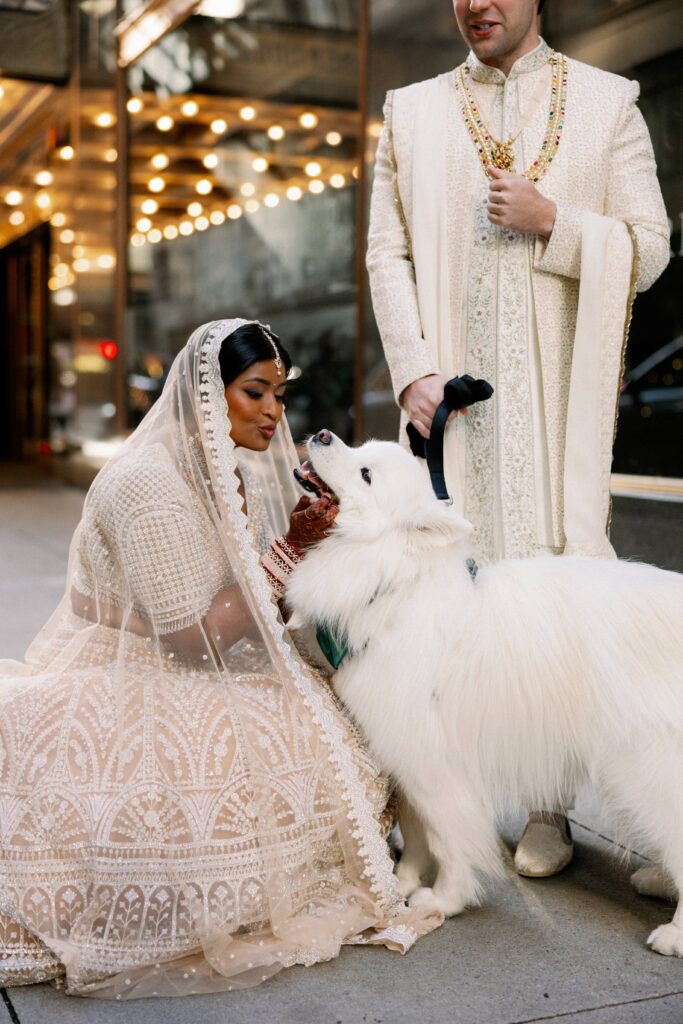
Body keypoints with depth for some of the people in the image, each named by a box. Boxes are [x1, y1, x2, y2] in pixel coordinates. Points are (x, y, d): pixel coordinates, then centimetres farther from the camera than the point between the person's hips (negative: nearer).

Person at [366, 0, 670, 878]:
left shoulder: (608, 104, 11)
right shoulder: (411, 113, 15)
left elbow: (649, 249, 6)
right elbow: (388, 254, 7)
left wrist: (554, 223, -11)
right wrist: (412, 371, -5)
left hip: (557, 395, -1)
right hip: (450, 389, 1)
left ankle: (550, 807, 5)